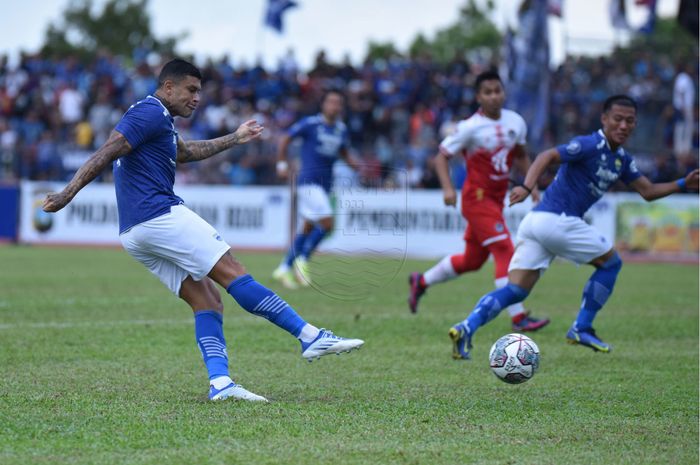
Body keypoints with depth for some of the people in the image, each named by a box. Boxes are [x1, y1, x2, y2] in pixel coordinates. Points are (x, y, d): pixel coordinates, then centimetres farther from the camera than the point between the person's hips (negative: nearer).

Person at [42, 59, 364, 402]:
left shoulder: (157, 119, 25)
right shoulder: (150, 112, -7)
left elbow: (185, 152, 43)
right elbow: (106, 153, -16)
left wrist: (234, 139, 48)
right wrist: (68, 193, -23)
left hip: (134, 234, 11)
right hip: (160, 216, -11)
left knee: (206, 300, 4)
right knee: (234, 274, -10)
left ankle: (219, 382, -11)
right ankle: (311, 337, -11)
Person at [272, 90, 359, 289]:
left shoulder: (341, 129, 10)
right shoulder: (310, 123, -7)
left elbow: (344, 153, 22)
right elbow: (285, 139, 0)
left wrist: (356, 165, 5)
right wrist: (282, 164, -6)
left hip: (325, 183, 7)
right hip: (308, 181, -7)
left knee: (308, 228, 11)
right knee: (326, 223, -18)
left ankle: (285, 268, 20)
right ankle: (302, 261, -3)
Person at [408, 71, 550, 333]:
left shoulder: (516, 122, 3)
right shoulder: (470, 128, -14)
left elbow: (520, 156, 19)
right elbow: (442, 156, -9)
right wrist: (448, 188, -23)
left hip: (496, 199, 7)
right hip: (477, 198, -7)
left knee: (472, 260, 16)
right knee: (505, 252, -16)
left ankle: (421, 282, 36)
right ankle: (518, 317, -14)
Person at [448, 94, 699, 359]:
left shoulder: (621, 160, 19)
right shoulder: (590, 145, -9)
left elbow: (648, 191, 23)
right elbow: (548, 156, -20)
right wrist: (527, 187, -34)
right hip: (556, 220, -8)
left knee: (515, 291, 0)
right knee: (611, 262, 8)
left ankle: (467, 327, -16)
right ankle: (582, 329, 12)